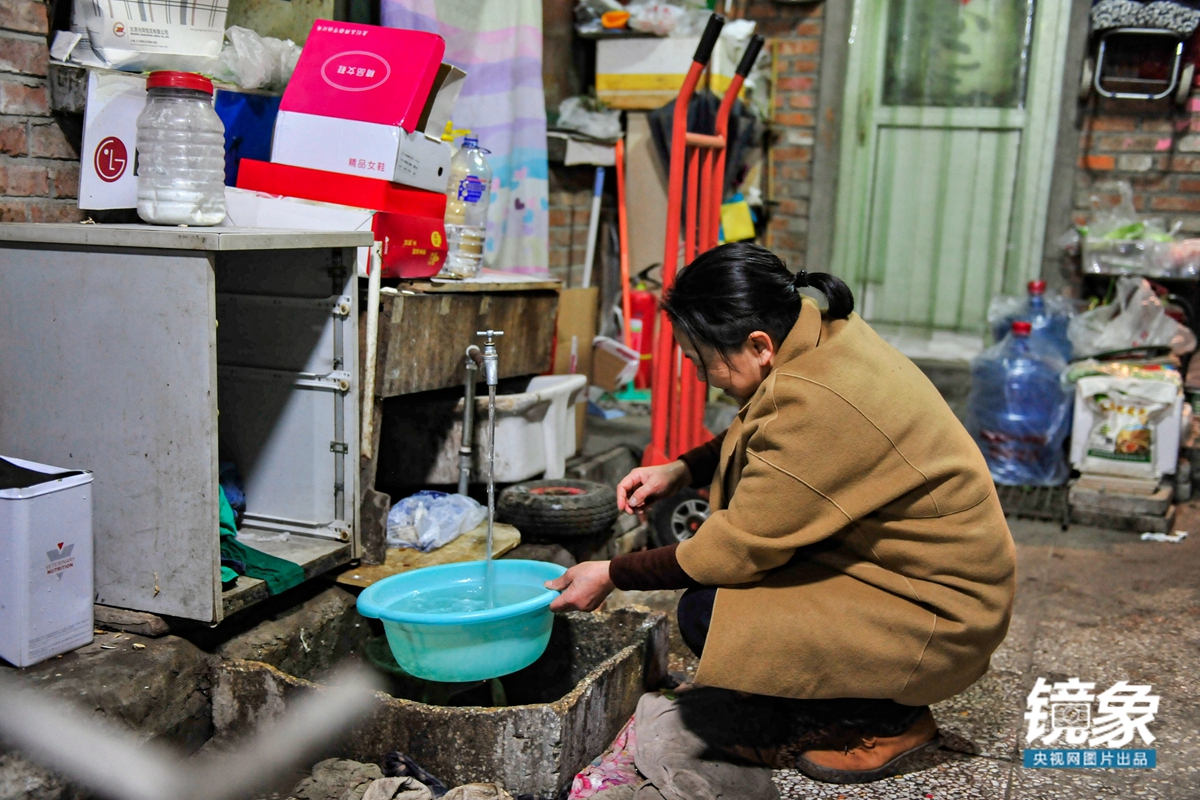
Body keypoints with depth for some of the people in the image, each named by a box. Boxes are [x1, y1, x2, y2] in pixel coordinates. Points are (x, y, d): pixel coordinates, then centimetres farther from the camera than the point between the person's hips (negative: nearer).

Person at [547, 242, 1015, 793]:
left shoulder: (817, 404, -31)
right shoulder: (819, 328, -3)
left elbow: (742, 548, -22)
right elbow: (763, 438, 17)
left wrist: (614, 575, -12)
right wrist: (681, 472, 2)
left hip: (943, 612, -10)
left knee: (706, 616, -20)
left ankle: (891, 720, 1)